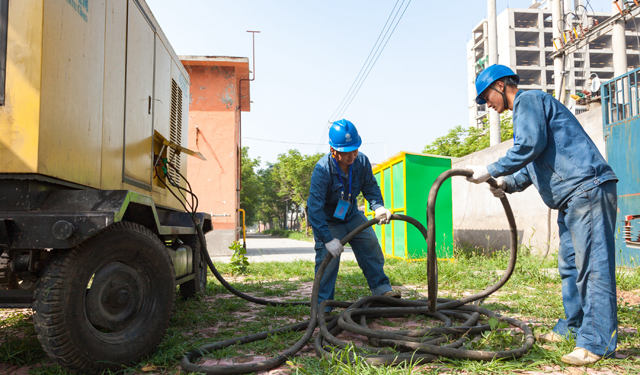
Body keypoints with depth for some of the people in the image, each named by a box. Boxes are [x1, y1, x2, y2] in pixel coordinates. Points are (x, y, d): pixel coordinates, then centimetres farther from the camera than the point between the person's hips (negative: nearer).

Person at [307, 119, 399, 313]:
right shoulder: (322, 169, -33)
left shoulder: (362, 161, -17)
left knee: (371, 249, 6)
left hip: (352, 216, 5)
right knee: (327, 261, -10)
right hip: (327, 220, -5)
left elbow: (371, 187, -3)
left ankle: (381, 289, 22)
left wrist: (378, 207, -24)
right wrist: (327, 239, -39)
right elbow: (314, 208, -35)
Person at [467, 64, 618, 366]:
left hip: (586, 187, -11)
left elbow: (531, 146, -18)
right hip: (572, 196, 11)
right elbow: (537, 163, 28)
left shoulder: (528, 99, -3)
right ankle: (573, 327, 23)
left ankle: (597, 341, -9)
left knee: (592, 263, -11)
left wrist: (491, 171, -11)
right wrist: (508, 184, 15)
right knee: (570, 264, 14)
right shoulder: (525, 109, 28)